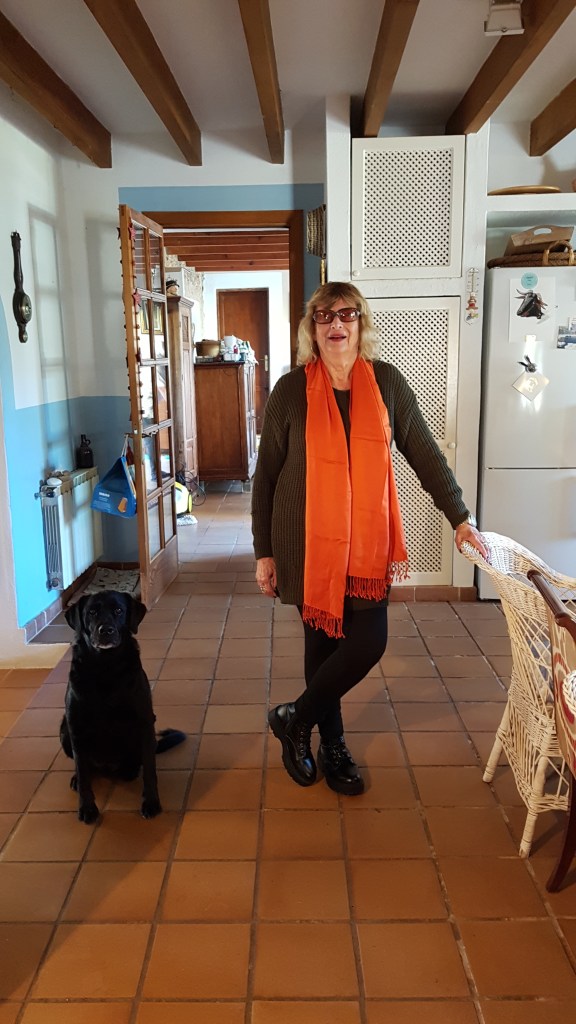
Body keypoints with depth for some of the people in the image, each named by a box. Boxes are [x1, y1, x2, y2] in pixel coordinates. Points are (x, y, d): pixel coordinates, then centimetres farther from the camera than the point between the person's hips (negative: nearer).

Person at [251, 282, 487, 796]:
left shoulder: (387, 382, 1)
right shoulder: (292, 390, -3)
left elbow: (424, 453, 6)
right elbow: (266, 475, 0)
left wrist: (461, 517, 4)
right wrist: (264, 552, -1)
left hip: (367, 539, 2)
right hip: (309, 540, -2)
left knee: (368, 640, -1)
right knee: (323, 639, 7)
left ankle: (295, 718, 23)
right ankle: (332, 745, 29)